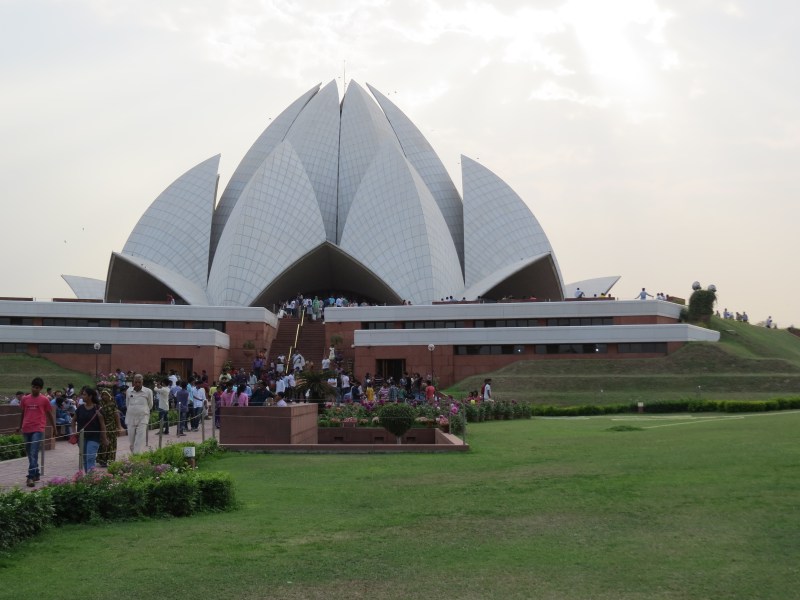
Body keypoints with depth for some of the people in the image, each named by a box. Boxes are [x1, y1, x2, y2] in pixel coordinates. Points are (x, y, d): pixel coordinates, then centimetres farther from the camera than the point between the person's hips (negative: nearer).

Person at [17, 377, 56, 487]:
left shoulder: (44, 400, 0)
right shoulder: (25, 399, 9)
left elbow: (49, 414, 8)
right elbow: (22, 414, 19)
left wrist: (54, 427, 13)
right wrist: (20, 427, 25)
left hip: (38, 430, -4)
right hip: (26, 429, 5)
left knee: (34, 454, -14)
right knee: (30, 454, 12)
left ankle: (31, 477, -18)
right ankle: (36, 474, 25)